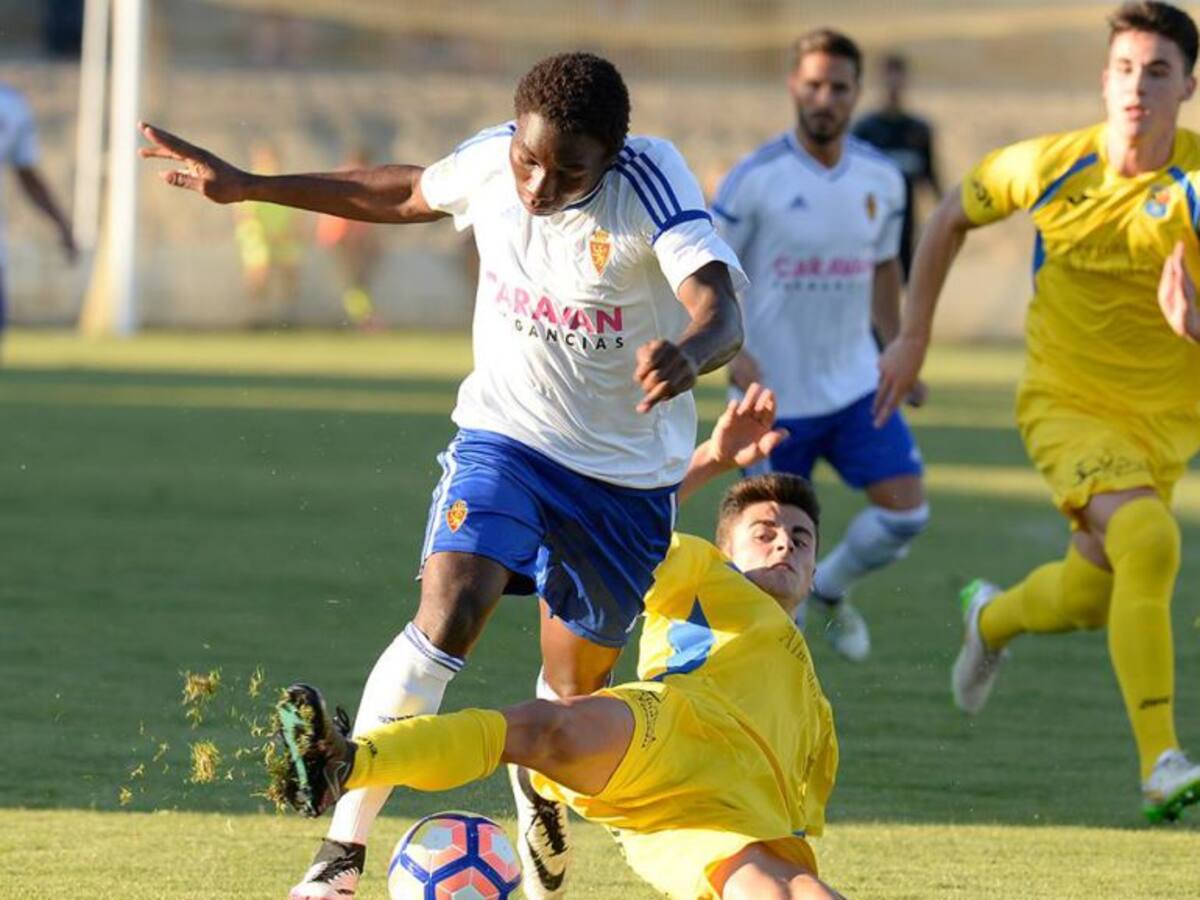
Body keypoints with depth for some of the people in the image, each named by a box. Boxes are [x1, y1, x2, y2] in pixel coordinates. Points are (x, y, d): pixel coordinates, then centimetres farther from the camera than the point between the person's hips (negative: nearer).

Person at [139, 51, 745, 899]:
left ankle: (541, 788, 48)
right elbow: (406, 194, 12)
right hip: (504, 436, 1)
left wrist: (690, 351, -64)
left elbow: (720, 310, -39)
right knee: (450, 612, -23)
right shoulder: (488, 161, -12)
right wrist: (247, 186, 14)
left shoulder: (651, 184, -25)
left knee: (577, 686, 9)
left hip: (628, 473, -1)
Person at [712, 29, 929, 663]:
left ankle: (831, 590, 20)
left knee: (905, 513, -9)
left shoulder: (881, 180, 3)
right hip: (775, 397, -4)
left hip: (856, 387, 4)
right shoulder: (756, 178, -12)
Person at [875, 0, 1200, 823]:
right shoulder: (1050, 165, -12)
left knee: (1091, 598, 16)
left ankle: (993, 618, 53)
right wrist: (914, 338, 11)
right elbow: (952, 218, 8)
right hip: (1066, 403, -2)